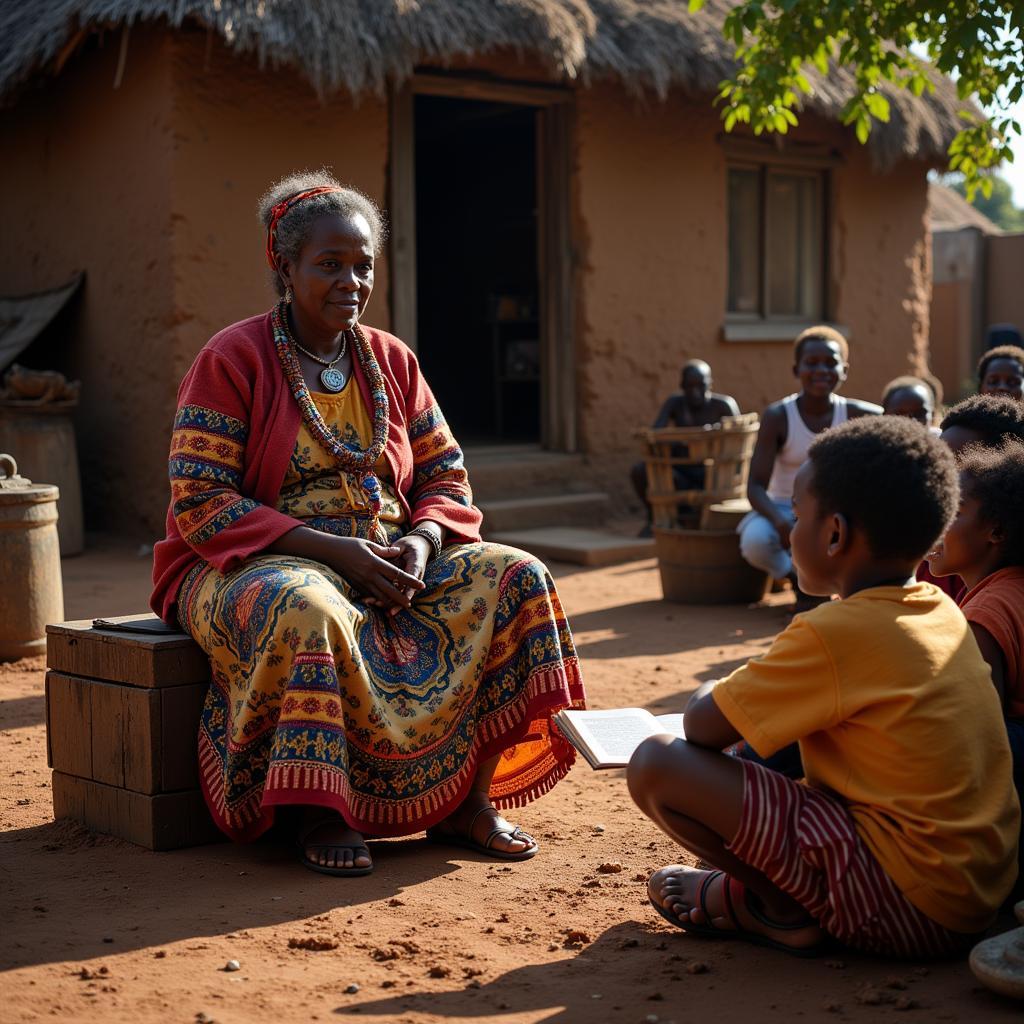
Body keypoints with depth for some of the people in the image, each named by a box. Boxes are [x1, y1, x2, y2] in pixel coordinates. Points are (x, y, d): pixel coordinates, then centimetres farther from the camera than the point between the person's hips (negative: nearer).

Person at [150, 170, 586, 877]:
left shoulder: (392, 361, 11)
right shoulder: (232, 360, -6)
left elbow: (446, 476, 13)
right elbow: (199, 503, -13)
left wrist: (421, 539, -12)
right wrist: (329, 548, -22)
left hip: (391, 561, 6)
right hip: (258, 564, -5)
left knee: (515, 578, -16)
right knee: (307, 606, -41)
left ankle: (467, 801, -13)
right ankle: (322, 815, -24)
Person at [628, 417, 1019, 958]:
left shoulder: (836, 632, -18)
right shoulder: (942, 612, 8)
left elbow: (703, 727, -13)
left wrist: (709, 695, 8)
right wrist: (757, 683, 19)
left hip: (908, 905, -9)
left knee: (656, 765, -14)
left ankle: (781, 910, 2)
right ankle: (782, 892, 12)